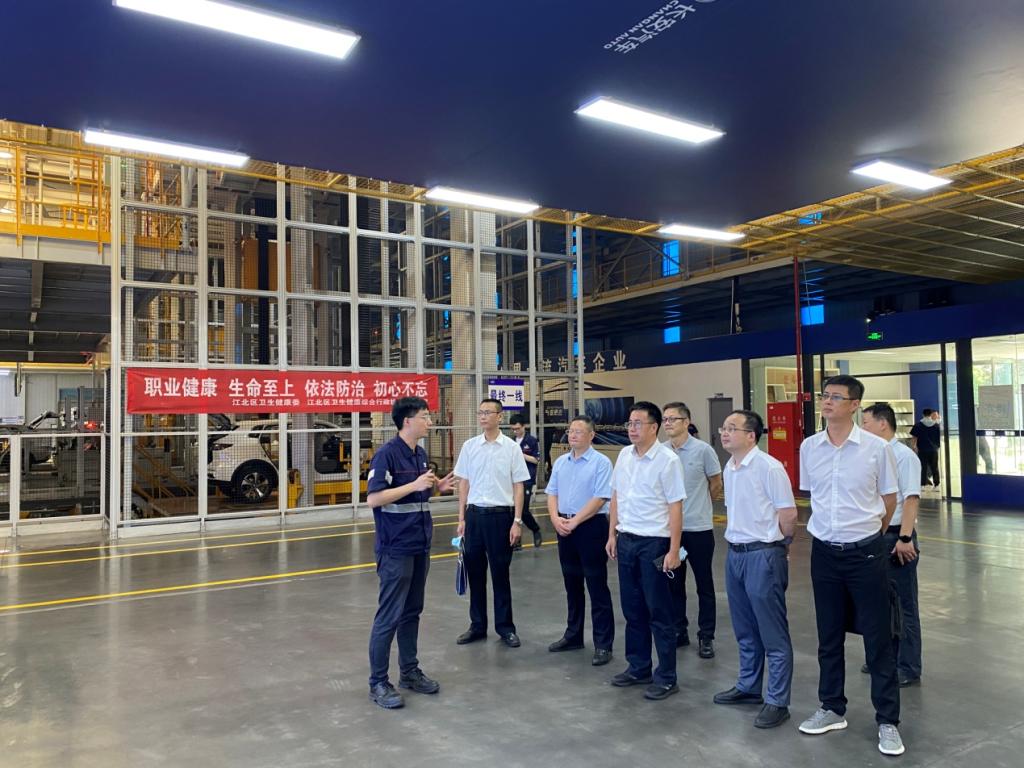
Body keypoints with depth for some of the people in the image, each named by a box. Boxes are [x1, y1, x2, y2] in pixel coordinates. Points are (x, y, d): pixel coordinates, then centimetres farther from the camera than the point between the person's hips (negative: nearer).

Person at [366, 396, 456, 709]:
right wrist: (415, 485, -25)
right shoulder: (387, 454, -15)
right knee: (389, 616, -1)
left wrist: (437, 487, 1)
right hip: (395, 548, -8)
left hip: (420, 546, 8)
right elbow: (373, 498, -21)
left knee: (412, 612, 16)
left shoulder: (421, 454, 10)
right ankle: (378, 683, 11)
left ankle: (410, 671, 27)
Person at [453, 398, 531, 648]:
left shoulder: (512, 448, -4)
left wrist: (517, 521, -8)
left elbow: (518, 486, -3)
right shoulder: (469, 446, 3)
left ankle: (505, 627, 19)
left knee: (500, 573, 6)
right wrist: (461, 518, 6)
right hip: (474, 514, 3)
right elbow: (464, 484, 8)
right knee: (475, 573, 10)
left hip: (500, 515, -3)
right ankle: (477, 625, 23)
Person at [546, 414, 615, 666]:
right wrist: (556, 518, -7)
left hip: (591, 526, -6)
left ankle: (603, 644, 7)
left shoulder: (601, 462, -9)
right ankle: (573, 635, 28)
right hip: (564, 528, 6)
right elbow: (552, 493, 11)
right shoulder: (561, 461, 11)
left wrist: (574, 521, -17)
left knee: (597, 587, -1)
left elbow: (600, 498, -16)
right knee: (572, 585, 16)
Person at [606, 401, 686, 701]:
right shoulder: (624, 455, 6)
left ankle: (666, 678, 15)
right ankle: (638, 668, 30)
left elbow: (675, 507, -13)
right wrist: (612, 535, 13)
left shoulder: (667, 460, -13)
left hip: (654, 543, -6)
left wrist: (673, 550, -16)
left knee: (659, 613, 3)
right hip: (626, 540, 6)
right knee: (632, 609, 15)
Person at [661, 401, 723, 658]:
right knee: (674, 583, 12)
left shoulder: (703, 450, -8)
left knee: (704, 584, 7)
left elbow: (716, 485, 4)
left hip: (698, 527, -3)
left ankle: (706, 637, 18)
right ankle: (679, 631, 26)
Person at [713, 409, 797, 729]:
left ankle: (777, 702, 13)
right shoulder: (729, 468, 9)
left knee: (773, 634, 3)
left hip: (763, 556, -8)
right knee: (745, 631, 20)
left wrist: (776, 546, -1)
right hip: (735, 553, 8)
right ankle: (748, 687, 34)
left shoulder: (769, 467, -16)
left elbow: (788, 514, -14)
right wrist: (737, 538, 14)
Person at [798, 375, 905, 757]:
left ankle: (888, 721, 18)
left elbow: (889, 501, 3)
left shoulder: (876, 447, -10)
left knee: (878, 639, 5)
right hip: (824, 552, 3)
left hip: (866, 552, -3)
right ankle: (832, 710, 29)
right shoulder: (808, 447, -1)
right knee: (829, 637, 14)